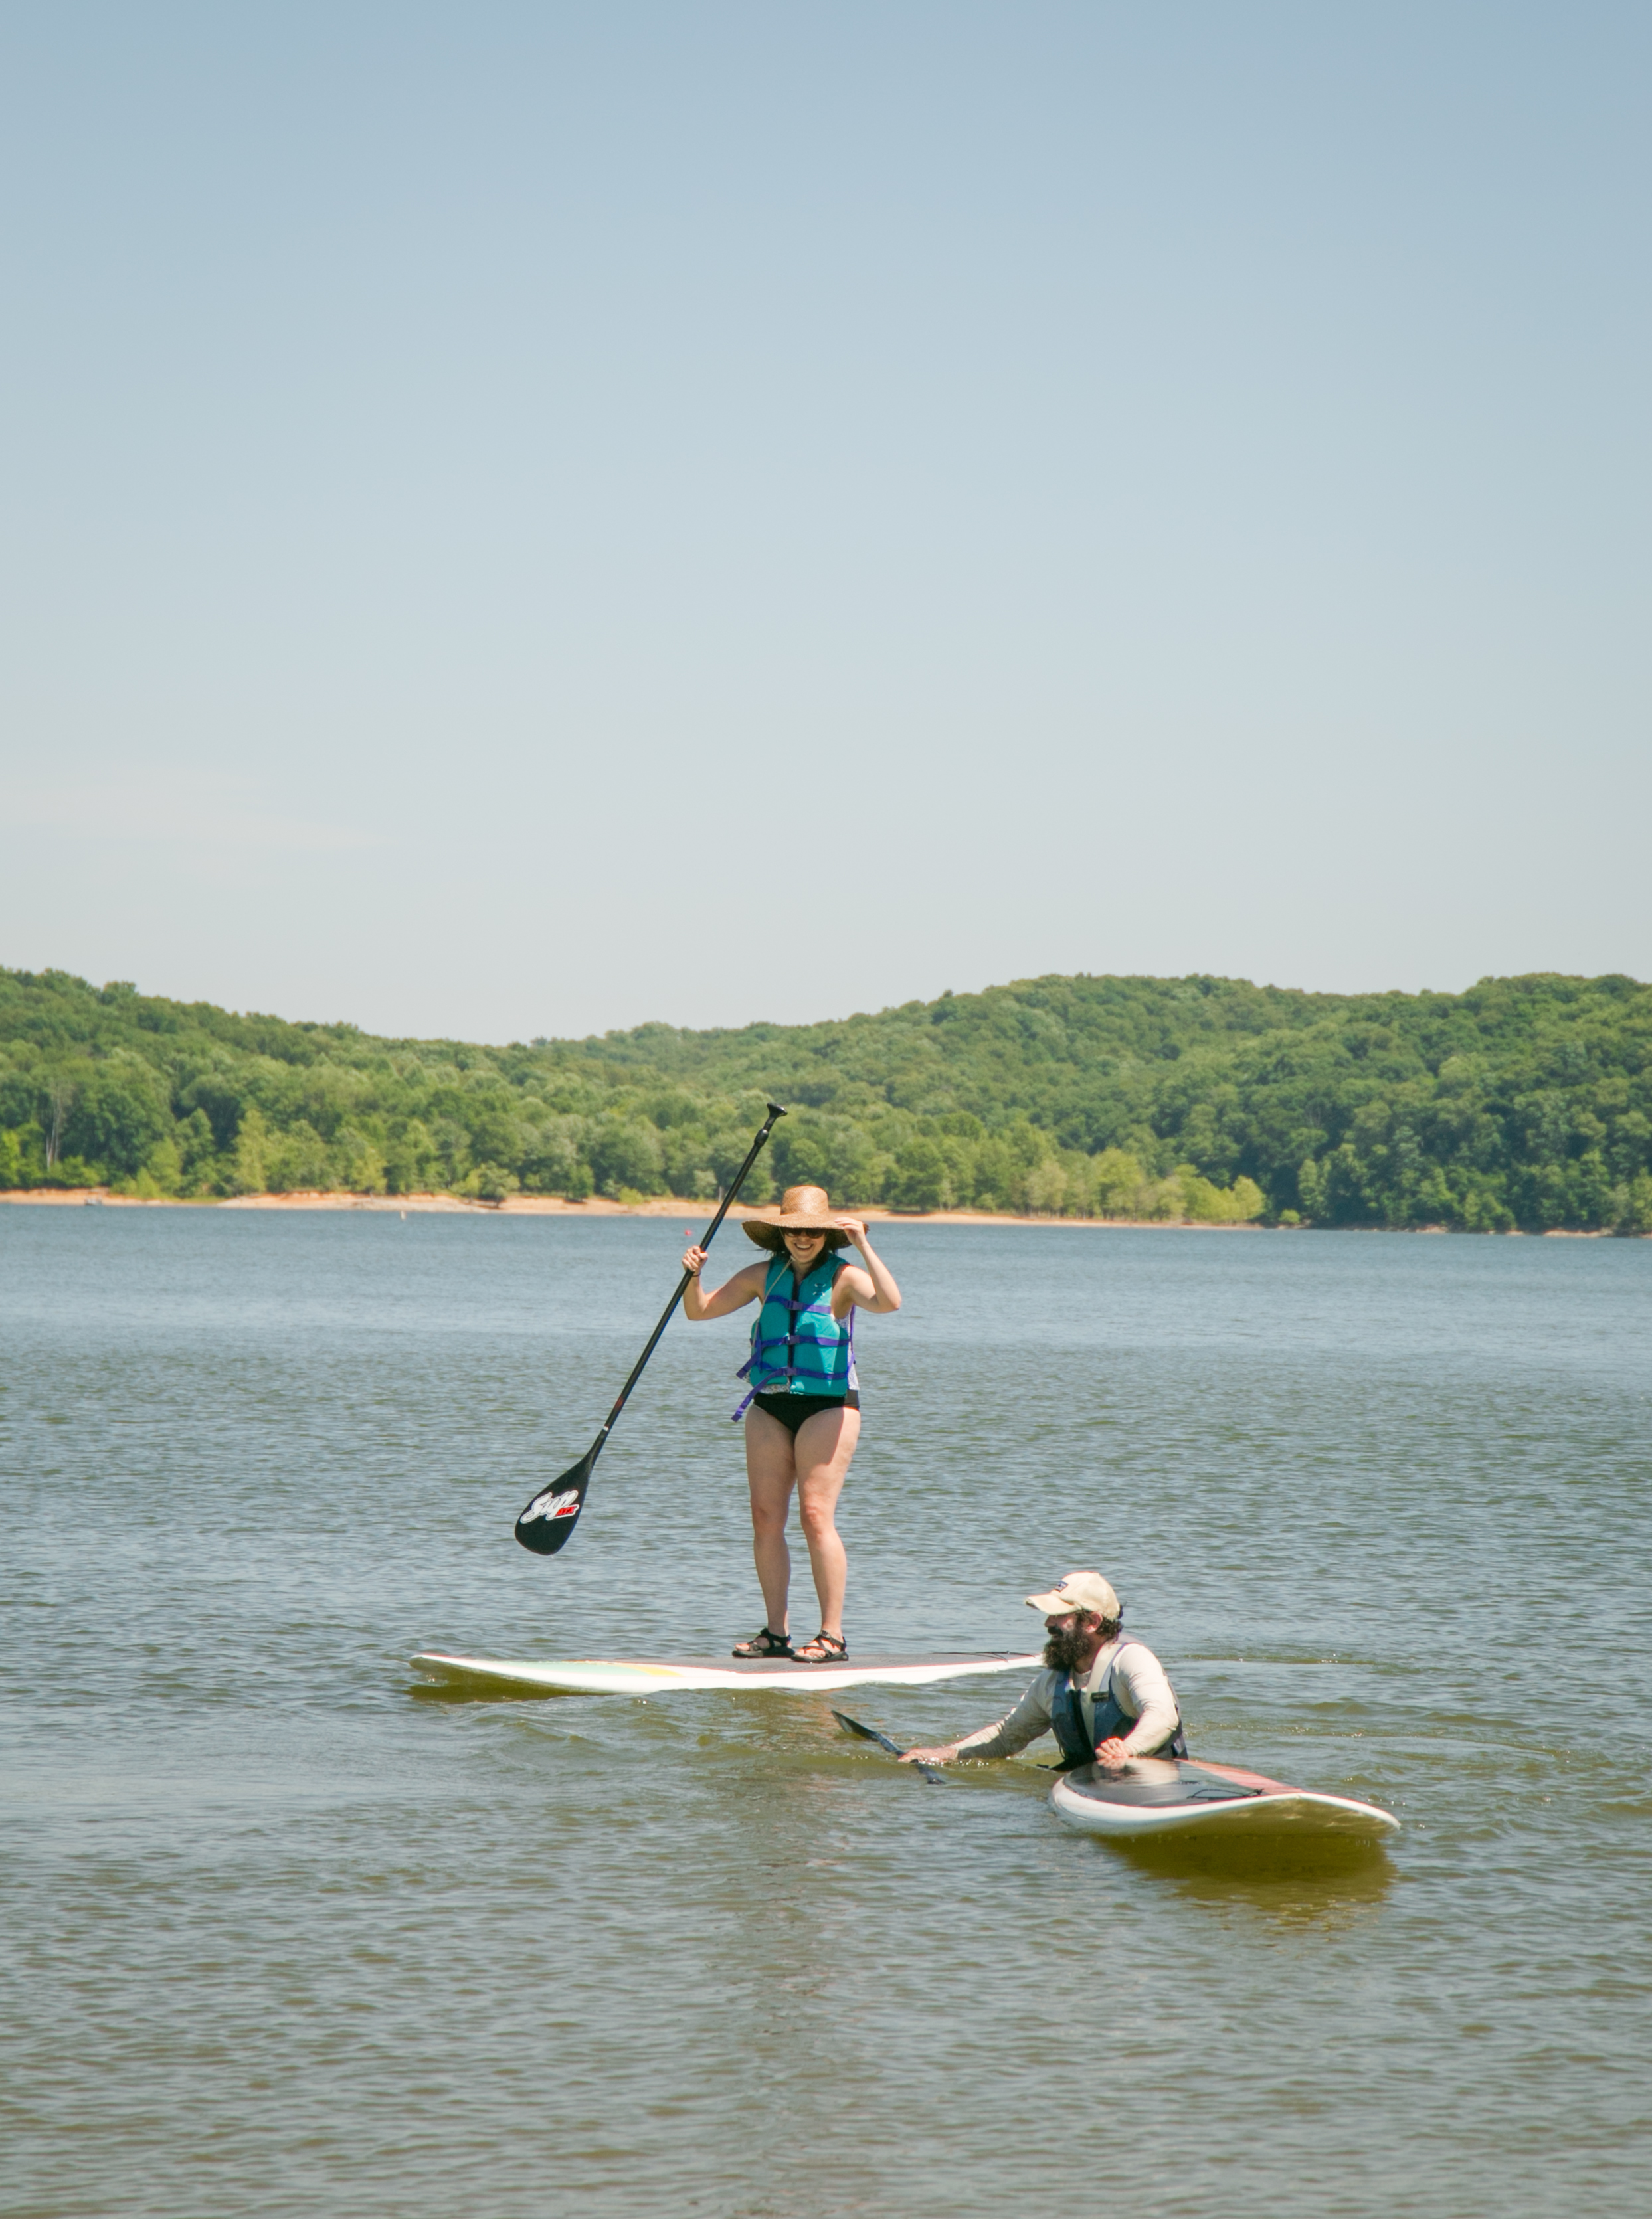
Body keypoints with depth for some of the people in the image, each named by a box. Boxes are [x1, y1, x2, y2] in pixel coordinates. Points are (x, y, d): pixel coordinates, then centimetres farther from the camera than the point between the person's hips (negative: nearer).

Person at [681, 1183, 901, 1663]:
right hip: (770, 1407, 5)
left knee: (816, 1515, -11)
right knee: (766, 1517, 3)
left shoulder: (842, 1277, -5)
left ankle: (833, 1636, -7)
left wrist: (863, 1245, -25)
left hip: (828, 1405, -5)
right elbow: (700, 1310, 12)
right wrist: (693, 1276, -7)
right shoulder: (764, 1276, 8)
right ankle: (775, 1632, 11)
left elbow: (889, 1302, -25)